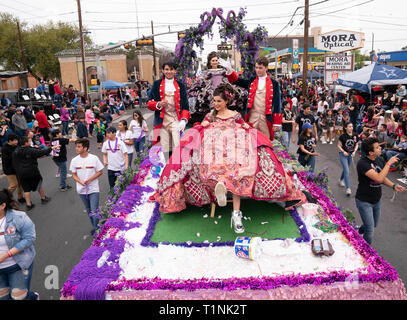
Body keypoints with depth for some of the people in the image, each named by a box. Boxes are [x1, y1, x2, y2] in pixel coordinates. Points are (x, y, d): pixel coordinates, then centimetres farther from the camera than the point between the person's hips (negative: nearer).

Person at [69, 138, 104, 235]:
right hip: (82, 190, 4)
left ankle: (97, 229, 8)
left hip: (93, 189, -4)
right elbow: (74, 175, 5)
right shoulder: (74, 160, -2)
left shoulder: (94, 158, -11)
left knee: (94, 211, -8)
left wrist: (90, 180, -17)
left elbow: (100, 172, -5)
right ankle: (95, 227, 35)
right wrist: (81, 182, -15)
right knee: (88, 210, 17)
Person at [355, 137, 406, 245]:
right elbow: (379, 178, -35)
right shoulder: (362, 163, -27)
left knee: (374, 225, 25)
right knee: (370, 230, -1)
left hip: (377, 200, 8)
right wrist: (389, 163, -28)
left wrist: (393, 186, -5)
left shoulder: (380, 160, -3)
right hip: (364, 201, -7)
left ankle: (358, 232, 53)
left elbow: (383, 178, 12)